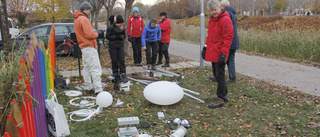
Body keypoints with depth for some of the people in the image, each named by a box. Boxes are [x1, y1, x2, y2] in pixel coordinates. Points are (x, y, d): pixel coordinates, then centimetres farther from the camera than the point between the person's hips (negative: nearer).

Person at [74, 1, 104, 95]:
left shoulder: (76, 19, 17)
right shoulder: (84, 19, -14)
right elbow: (89, 34, -21)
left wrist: (95, 32, 8)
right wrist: (98, 33, -5)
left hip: (83, 47, 10)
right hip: (89, 47, -10)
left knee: (86, 68, 15)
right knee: (96, 69, -10)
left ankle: (88, 88, 23)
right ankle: (98, 90, -10)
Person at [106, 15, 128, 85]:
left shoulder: (122, 28, 4)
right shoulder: (110, 28, -7)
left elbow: (124, 36, 10)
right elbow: (107, 36, -7)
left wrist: (120, 36, -12)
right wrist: (116, 37, -18)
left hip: (121, 46, 2)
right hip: (113, 46, -2)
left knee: (121, 60, -7)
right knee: (114, 61, 2)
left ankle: (123, 75, -6)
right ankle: (116, 76, 11)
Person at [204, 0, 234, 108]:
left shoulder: (225, 20, -14)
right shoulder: (212, 19, 15)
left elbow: (228, 38, -18)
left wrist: (223, 53, -22)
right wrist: (206, 46, 20)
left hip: (219, 53, -9)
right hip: (212, 52, 9)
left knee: (219, 76, -3)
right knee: (216, 74, 17)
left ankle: (220, 99, 6)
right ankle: (224, 95, 31)